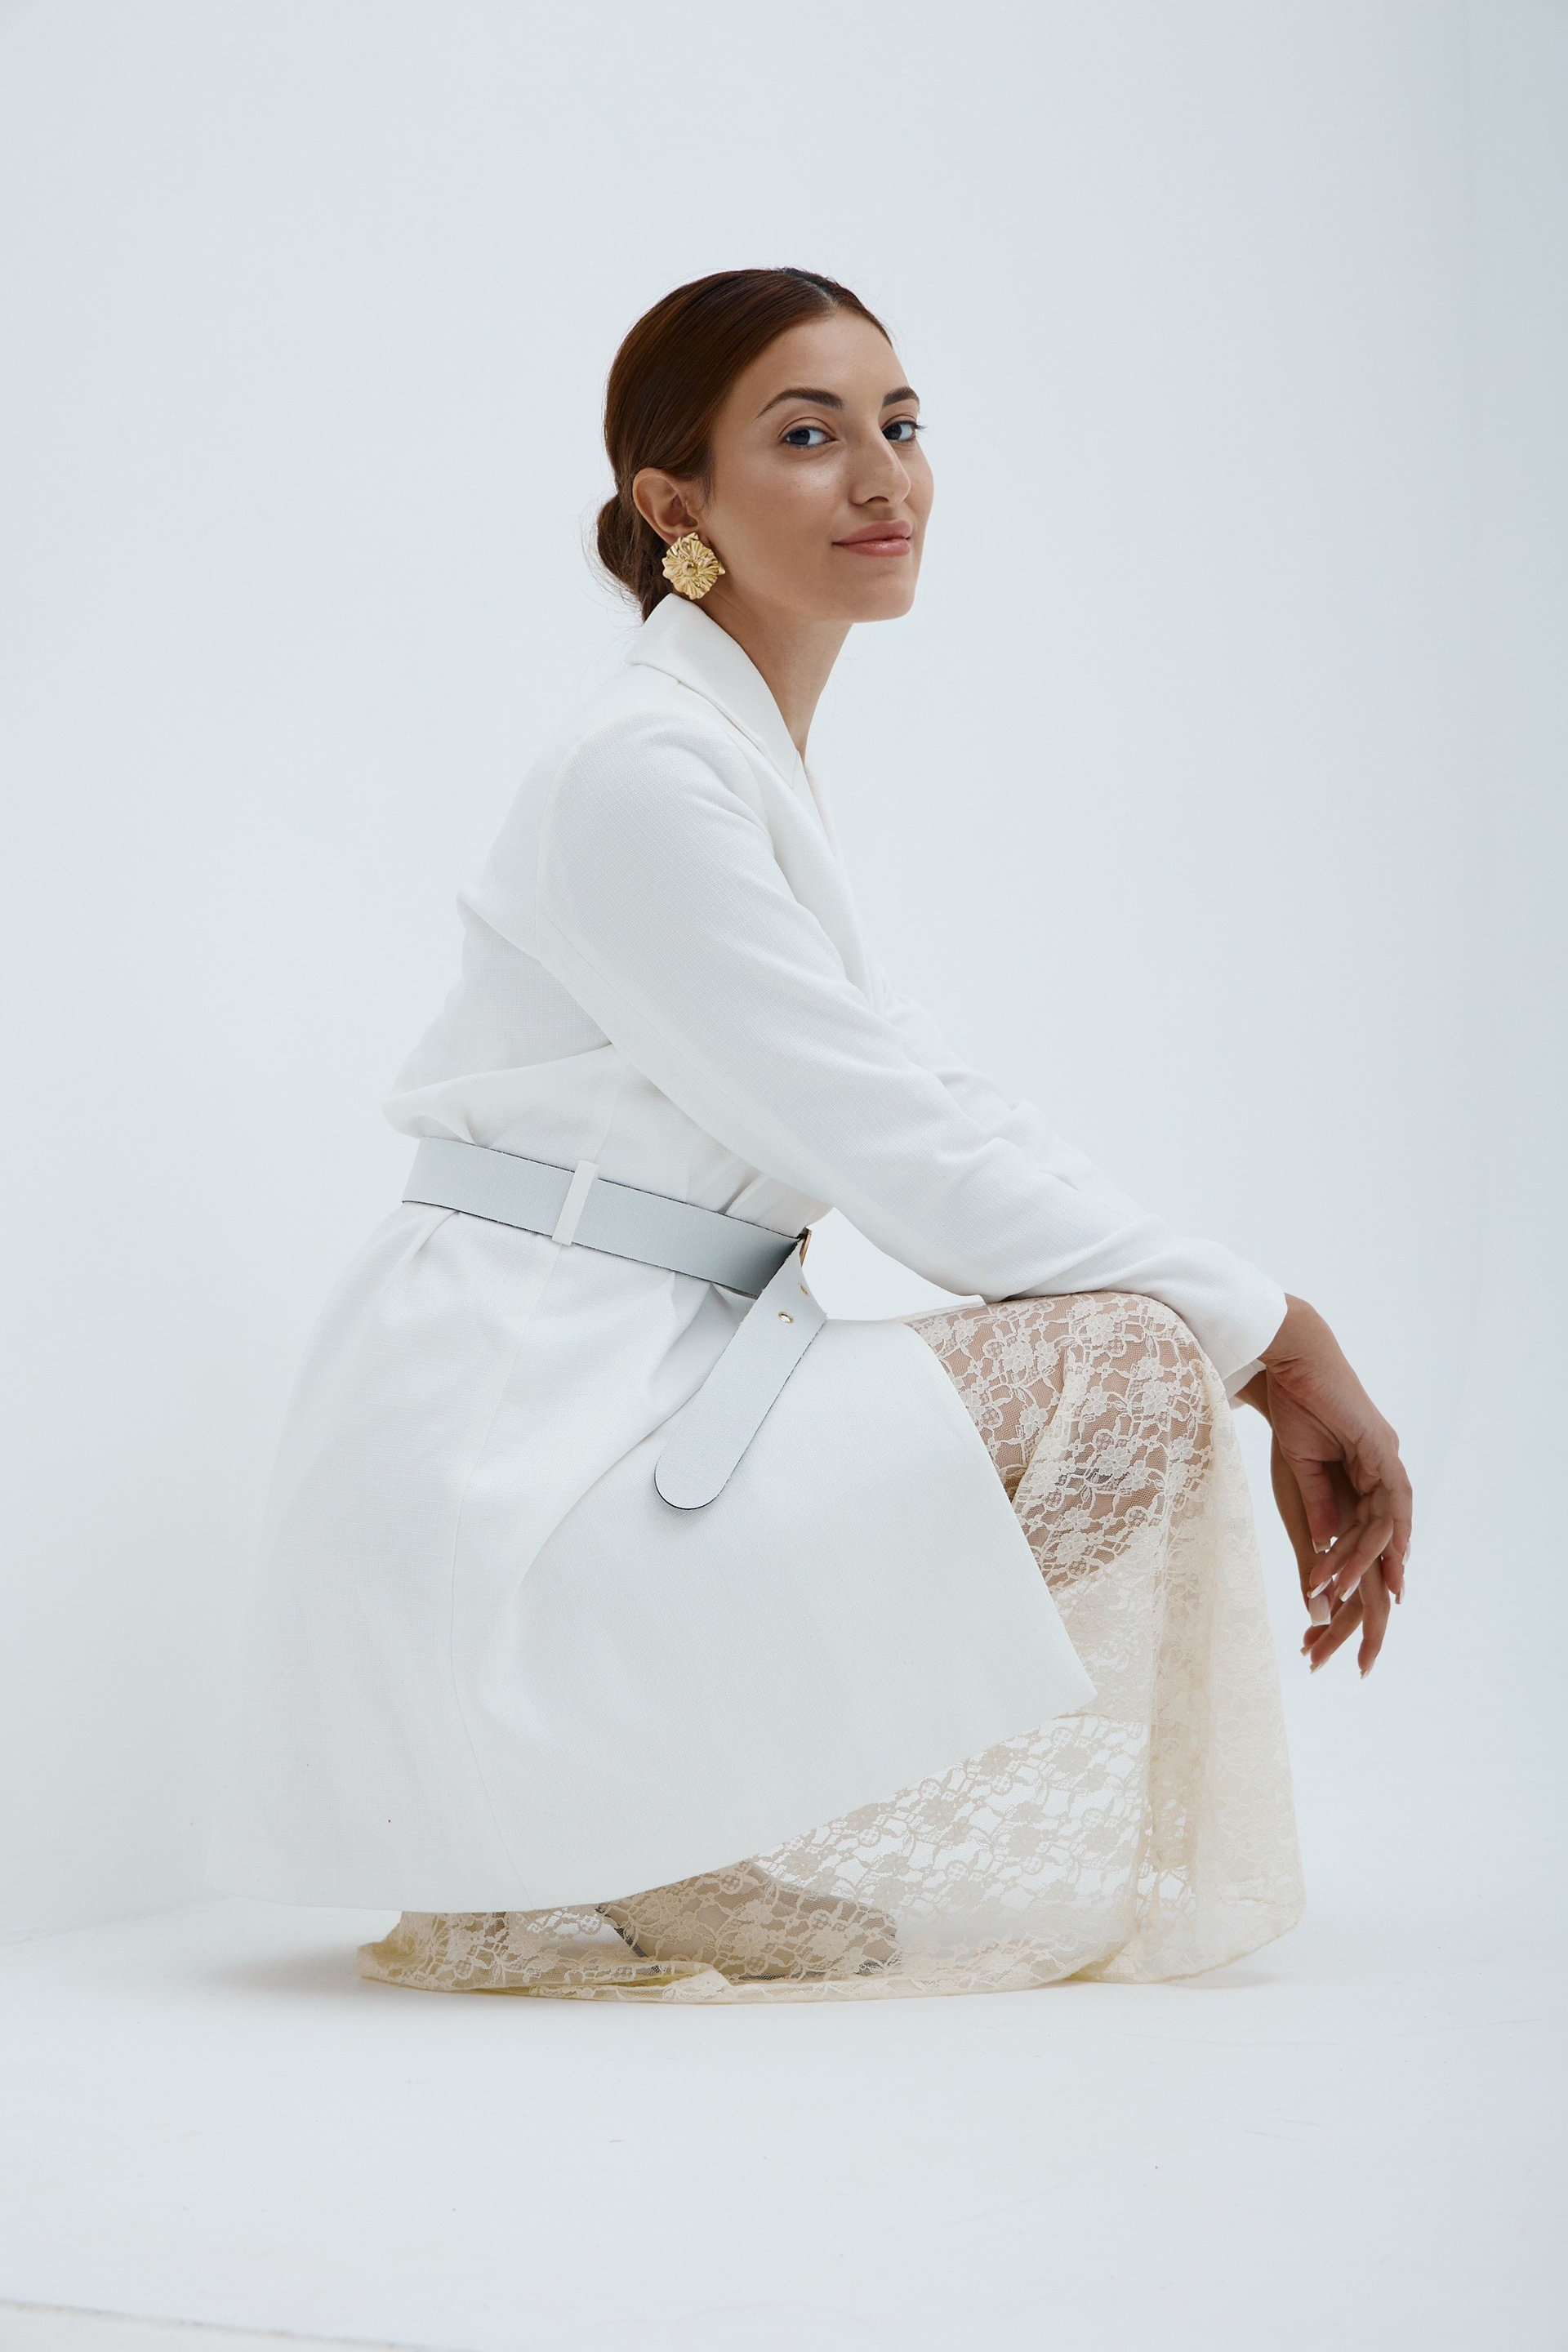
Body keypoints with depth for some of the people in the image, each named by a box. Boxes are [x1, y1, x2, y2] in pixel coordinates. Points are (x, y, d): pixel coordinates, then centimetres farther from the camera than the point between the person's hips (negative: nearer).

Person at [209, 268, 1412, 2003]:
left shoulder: (753, 767, 17)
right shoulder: (642, 774, -13)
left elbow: (943, 1123, 13)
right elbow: (904, 1154, -16)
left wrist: (1275, 1360, 4)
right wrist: (1270, 1339, -9)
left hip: (622, 1403, 10)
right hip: (498, 1451, -10)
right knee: (1120, 1366, -18)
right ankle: (691, 1879, -8)